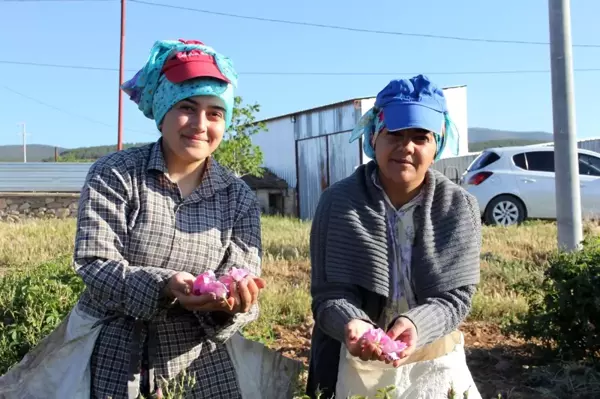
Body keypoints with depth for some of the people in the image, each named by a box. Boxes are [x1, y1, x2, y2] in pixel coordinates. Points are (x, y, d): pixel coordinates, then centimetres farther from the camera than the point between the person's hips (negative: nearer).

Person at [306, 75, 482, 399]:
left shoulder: (460, 208, -6)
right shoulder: (337, 202, -10)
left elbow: (457, 295, -10)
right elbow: (328, 294, -12)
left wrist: (415, 324, -29)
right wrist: (352, 326, -33)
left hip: (438, 365, 1)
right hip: (358, 367, -1)